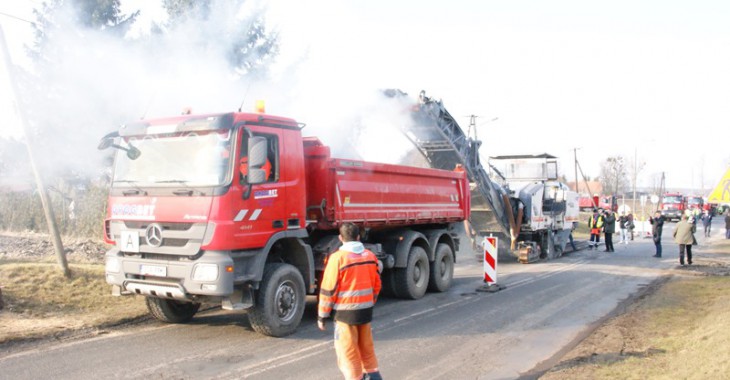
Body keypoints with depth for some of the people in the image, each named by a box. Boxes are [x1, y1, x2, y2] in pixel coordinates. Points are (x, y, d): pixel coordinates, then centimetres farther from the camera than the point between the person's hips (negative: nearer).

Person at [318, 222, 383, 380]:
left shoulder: (338, 257, -14)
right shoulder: (370, 256, 4)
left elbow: (328, 289, -12)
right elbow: (376, 284, 12)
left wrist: (322, 315, -4)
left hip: (346, 312, -6)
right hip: (366, 310, 6)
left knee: (347, 350, 5)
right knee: (366, 345, 21)